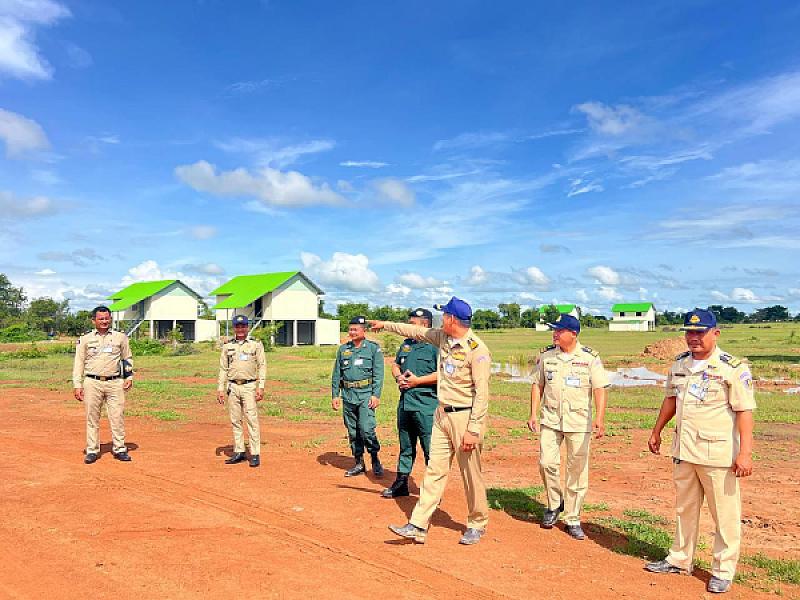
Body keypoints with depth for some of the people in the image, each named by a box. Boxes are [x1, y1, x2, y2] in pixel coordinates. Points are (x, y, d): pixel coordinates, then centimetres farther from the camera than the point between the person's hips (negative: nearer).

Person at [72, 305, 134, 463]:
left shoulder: (120, 337, 10)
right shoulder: (85, 339, 8)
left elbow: (127, 358, 15)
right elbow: (79, 363, 7)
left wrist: (129, 377, 4)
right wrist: (77, 385, 0)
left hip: (115, 382, 0)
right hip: (92, 382, 0)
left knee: (117, 417, -1)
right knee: (92, 418, 4)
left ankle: (119, 449, 8)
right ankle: (92, 451, 13)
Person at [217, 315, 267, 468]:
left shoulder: (256, 344, 3)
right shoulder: (227, 346, 12)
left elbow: (262, 366, 0)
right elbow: (223, 368, 12)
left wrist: (260, 387, -9)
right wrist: (220, 389, 5)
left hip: (249, 387, -3)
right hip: (232, 387, 4)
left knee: (252, 420, -7)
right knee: (235, 421, 7)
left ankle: (255, 455, -4)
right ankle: (239, 452, 16)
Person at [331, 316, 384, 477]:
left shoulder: (374, 348, 1)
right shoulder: (343, 349, 12)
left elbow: (378, 374, -4)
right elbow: (336, 374, 15)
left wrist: (376, 395, -12)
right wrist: (334, 395, 9)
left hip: (366, 395, -5)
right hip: (348, 396, 5)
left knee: (366, 429, -14)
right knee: (352, 431, 9)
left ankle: (375, 459, 6)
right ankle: (359, 463, 21)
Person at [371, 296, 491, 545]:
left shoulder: (476, 349, -17)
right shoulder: (444, 338, 7)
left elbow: (481, 393, -19)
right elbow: (416, 331, 23)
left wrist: (473, 430, -22)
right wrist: (386, 324, 30)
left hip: (465, 416, -8)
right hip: (442, 413, 8)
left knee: (471, 474, 5)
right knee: (434, 470, 9)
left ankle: (477, 524, 24)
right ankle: (418, 526, 12)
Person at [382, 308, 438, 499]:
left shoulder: (435, 345, -10)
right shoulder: (406, 344, 16)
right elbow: (396, 365, 25)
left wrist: (417, 380, -17)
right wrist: (399, 377, 3)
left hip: (426, 405, -8)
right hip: (405, 402, 8)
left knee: (430, 449, -1)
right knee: (405, 447, 18)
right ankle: (401, 484, 29)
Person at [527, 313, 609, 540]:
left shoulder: (590, 358, -5)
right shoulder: (546, 355, 4)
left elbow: (599, 389, -9)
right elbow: (537, 385, 9)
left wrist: (599, 417, -21)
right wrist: (533, 414, 2)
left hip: (579, 421, -2)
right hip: (550, 418, 2)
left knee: (577, 469, 3)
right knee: (547, 462, -4)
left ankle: (573, 519, 18)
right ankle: (555, 504, 23)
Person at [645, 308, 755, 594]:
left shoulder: (733, 368, -12)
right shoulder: (679, 364, 7)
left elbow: (745, 411, -15)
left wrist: (745, 452, -21)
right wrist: (656, 432, 21)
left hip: (719, 454, -6)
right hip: (683, 451, 6)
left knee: (725, 514, 4)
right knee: (684, 509, 18)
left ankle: (723, 571, 20)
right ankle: (680, 560, 32)